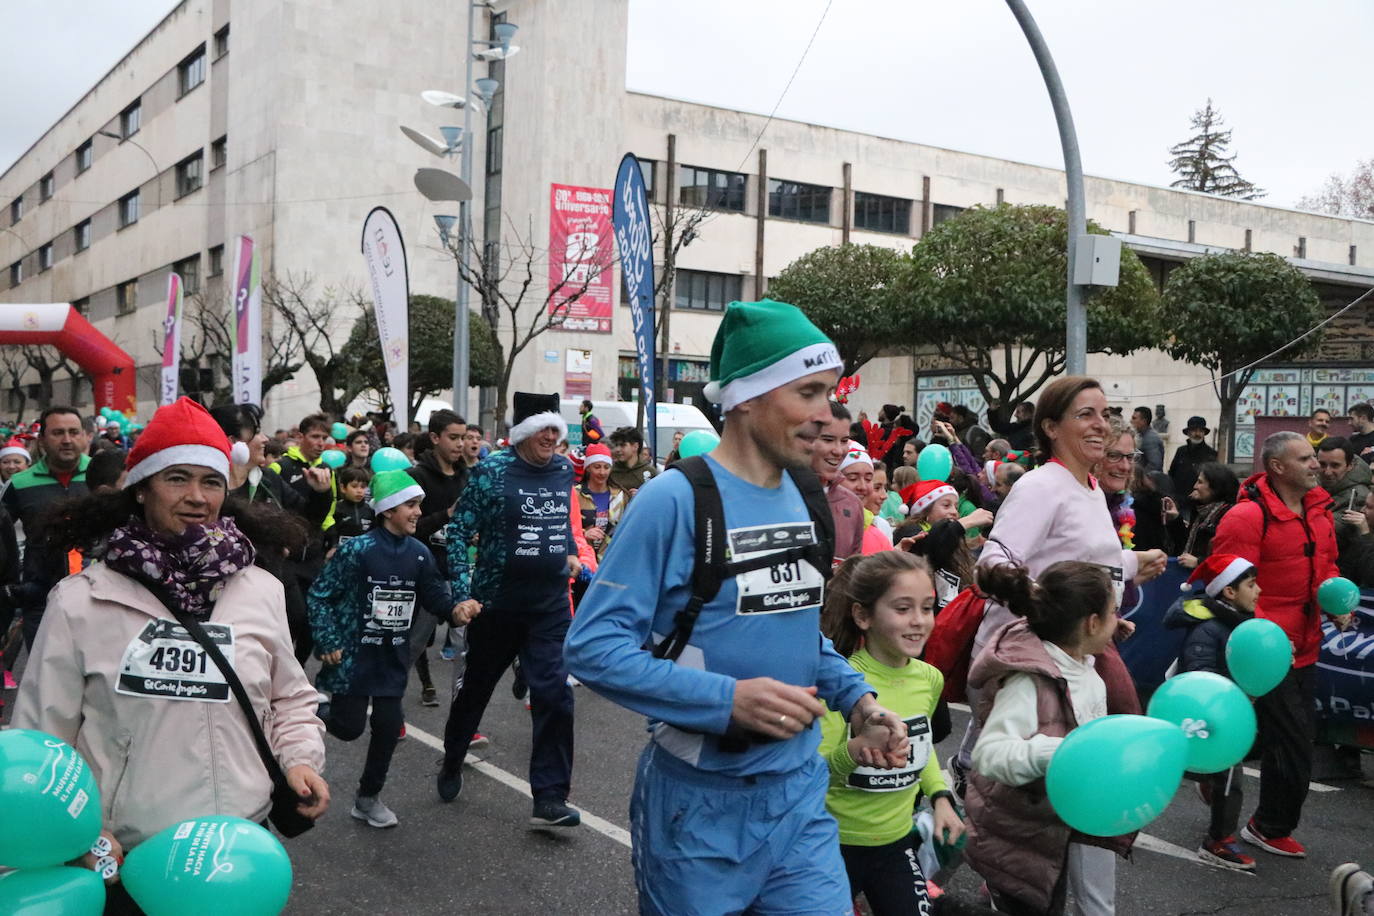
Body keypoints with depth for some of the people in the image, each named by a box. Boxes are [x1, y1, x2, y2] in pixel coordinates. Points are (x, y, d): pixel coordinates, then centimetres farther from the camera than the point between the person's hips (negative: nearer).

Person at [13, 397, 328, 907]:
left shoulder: (261, 591, 1)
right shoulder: (79, 601, -7)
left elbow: (289, 698, 13)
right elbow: (40, 737, -2)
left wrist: (301, 758, -4)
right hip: (125, 859, -2)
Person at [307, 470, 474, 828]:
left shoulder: (419, 553, 0)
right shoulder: (357, 549, -15)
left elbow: (435, 595, 4)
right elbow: (320, 595, -9)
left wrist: (455, 610, -17)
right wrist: (328, 643, -13)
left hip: (394, 657, 5)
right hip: (354, 652, -4)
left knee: (389, 725, 5)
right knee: (349, 726, 0)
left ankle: (369, 797, 24)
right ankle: (315, 707, 34)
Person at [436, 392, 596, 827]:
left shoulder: (564, 470, 3)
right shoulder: (492, 471, -12)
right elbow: (459, 532, -11)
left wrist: (572, 555, 9)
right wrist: (462, 593, -16)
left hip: (551, 604, 3)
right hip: (496, 603, -3)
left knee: (555, 694, -8)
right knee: (477, 687, 16)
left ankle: (549, 799, -3)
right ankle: (452, 763, 42)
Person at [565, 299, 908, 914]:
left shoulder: (807, 499, 5)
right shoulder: (675, 500, -18)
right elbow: (592, 645, -20)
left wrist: (857, 698, 0)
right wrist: (727, 700, -28)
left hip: (801, 790, 6)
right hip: (699, 800, -5)